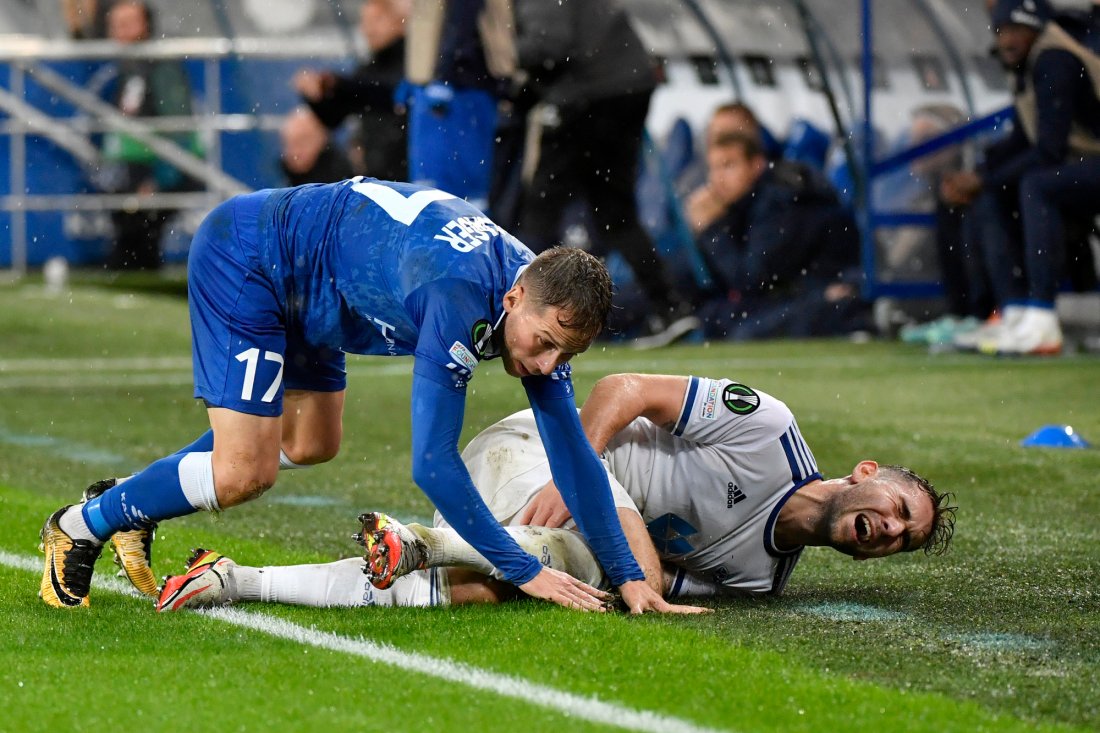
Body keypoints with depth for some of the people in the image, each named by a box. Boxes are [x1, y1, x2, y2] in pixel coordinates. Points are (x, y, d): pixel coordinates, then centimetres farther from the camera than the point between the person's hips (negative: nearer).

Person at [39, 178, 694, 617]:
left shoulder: (546, 303, -12)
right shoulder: (460, 297, -37)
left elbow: (574, 454, -6)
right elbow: (433, 462, -37)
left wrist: (629, 577, -11)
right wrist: (525, 573, -32)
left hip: (295, 286, 9)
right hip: (241, 258, -9)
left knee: (312, 445, 22)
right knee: (243, 474, -15)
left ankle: (130, 505, 32)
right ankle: (82, 526, 8)